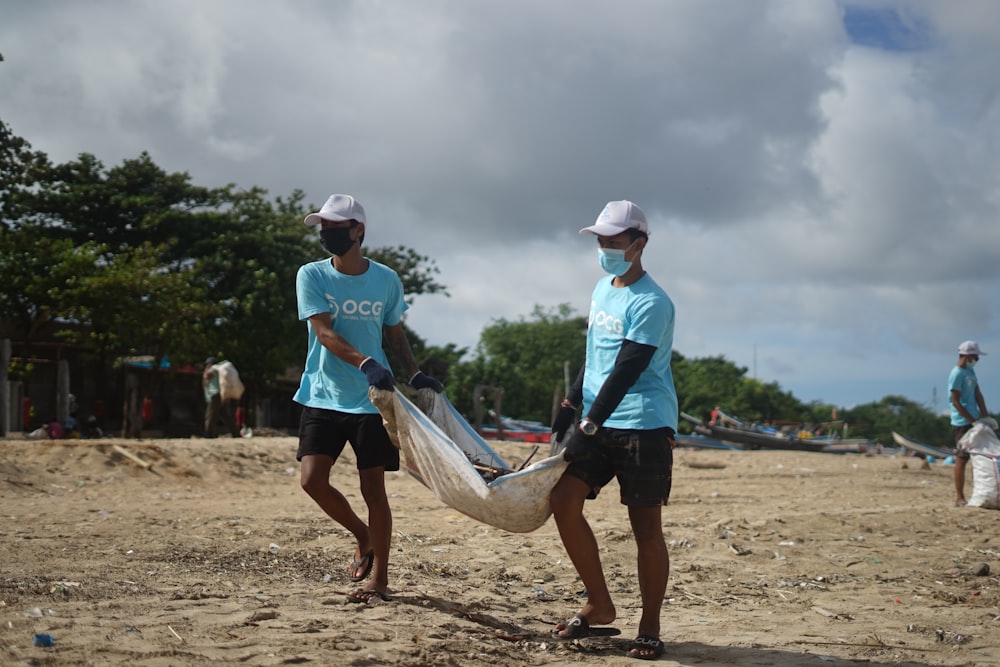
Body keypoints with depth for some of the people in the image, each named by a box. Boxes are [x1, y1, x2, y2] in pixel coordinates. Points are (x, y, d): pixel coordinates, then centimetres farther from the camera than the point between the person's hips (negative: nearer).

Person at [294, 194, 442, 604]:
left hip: (372, 400, 0)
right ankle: (364, 538, 17)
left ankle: (379, 581, 11)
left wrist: (414, 374, -1)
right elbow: (324, 332, -14)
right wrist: (366, 364, -29)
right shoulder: (312, 275, -2)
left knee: (373, 489, 0)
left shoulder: (386, 280, 2)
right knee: (312, 478, -11)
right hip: (323, 396, 1)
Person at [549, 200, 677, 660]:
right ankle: (599, 605, 11)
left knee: (646, 526, -2)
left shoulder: (651, 303, -13)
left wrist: (592, 424, -21)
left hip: (643, 424, -8)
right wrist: (571, 403, 17)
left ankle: (650, 629, 9)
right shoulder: (602, 289, 13)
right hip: (596, 420, 8)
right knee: (564, 500, -3)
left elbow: (626, 371, -19)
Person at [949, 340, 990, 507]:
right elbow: (956, 402, -17)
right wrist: (973, 420, -16)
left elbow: (978, 395, 13)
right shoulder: (957, 374, -14)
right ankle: (959, 498, -1)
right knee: (961, 459, -5)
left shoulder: (970, 371, 13)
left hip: (974, 422, 9)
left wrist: (985, 416, 4)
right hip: (962, 423, -9)